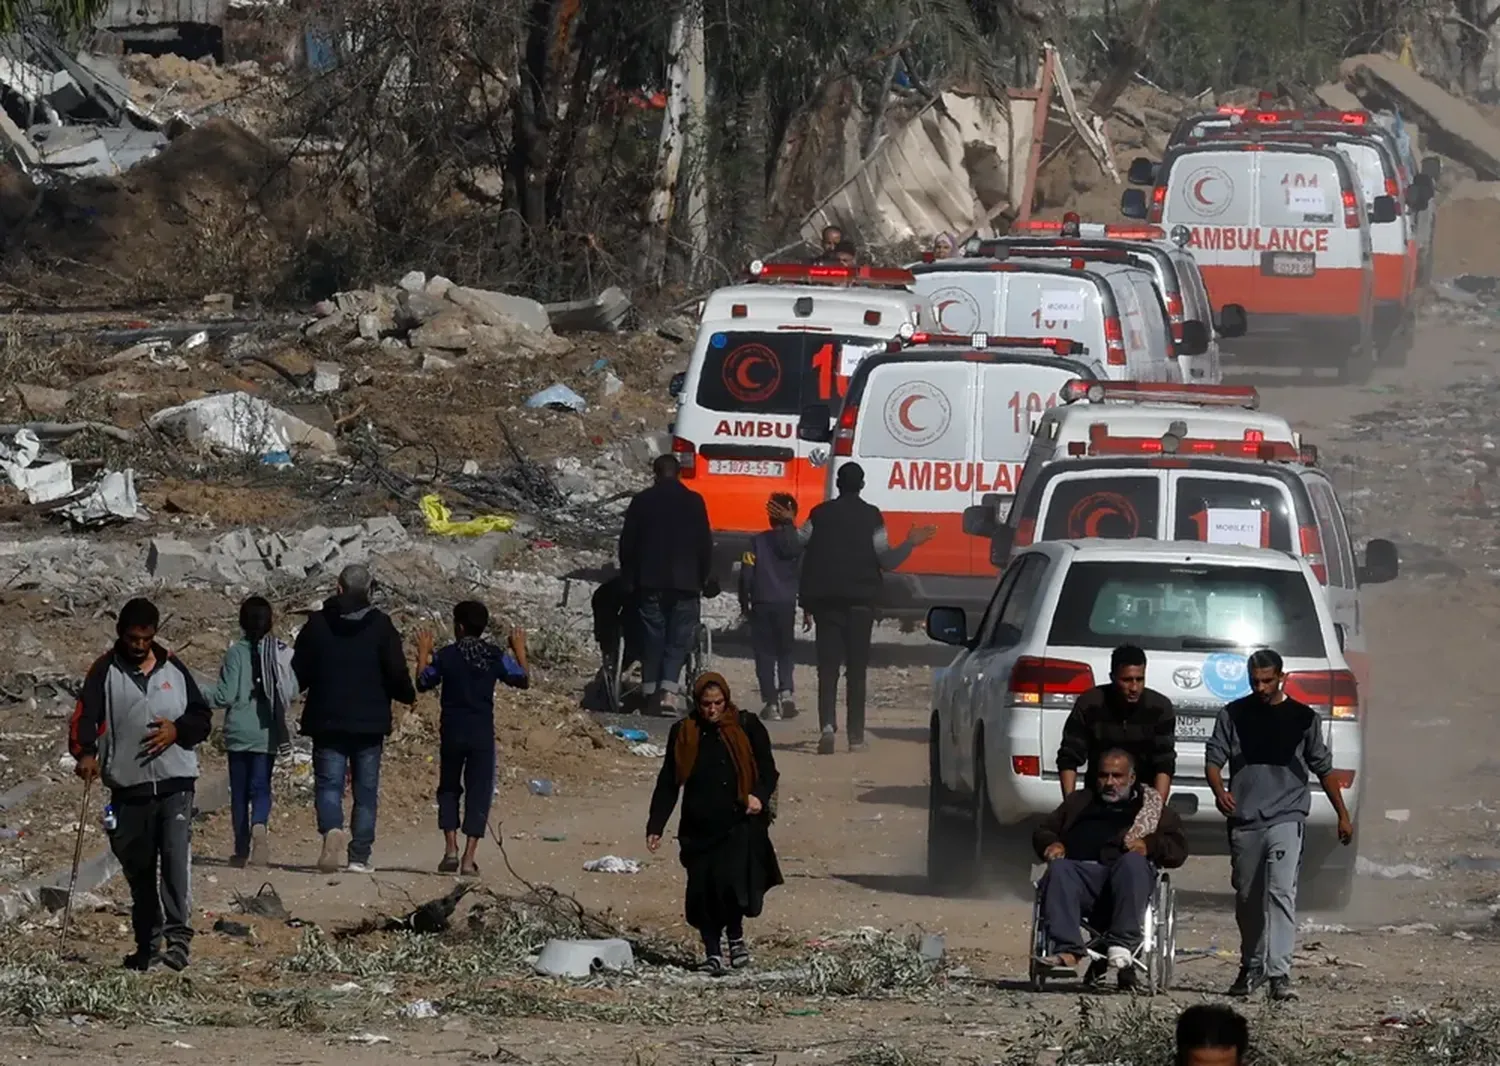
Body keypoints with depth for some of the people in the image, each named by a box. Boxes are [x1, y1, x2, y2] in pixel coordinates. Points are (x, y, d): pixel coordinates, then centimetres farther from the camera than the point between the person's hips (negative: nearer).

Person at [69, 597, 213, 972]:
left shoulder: (173, 669, 10)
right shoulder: (105, 672, 4)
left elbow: (202, 717, 14)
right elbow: (85, 716, -9)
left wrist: (177, 730, -8)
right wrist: (85, 753, -29)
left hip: (175, 783, -1)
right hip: (128, 786, 1)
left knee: (176, 856, -18)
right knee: (138, 869, 9)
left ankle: (178, 937, -22)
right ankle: (147, 943, 21)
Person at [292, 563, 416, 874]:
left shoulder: (317, 624, 0)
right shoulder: (380, 625, -4)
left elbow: (298, 673, 3)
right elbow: (397, 673, -5)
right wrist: (409, 696, 16)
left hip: (327, 720, 0)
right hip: (369, 720, 0)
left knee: (328, 782, 0)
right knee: (366, 789, 8)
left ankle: (332, 829, -29)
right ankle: (359, 856, 6)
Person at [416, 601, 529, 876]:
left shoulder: (446, 656, -6)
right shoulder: (496, 657, -3)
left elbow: (423, 683, 7)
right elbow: (522, 680, 9)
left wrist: (423, 654, 20)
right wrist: (519, 650, 23)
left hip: (451, 732, 0)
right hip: (482, 734, 0)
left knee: (449, 789, 17)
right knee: (479, 792, 4)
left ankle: (450, 850, 4)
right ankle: (468, 859, -3)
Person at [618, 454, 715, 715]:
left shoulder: (642, 501, 1)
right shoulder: (694, 502, -1)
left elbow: (627, 544, 3)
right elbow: (705, 544, 0)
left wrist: (629, 579, 12)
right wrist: (704, 579, 11)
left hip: (650, 583, 1)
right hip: (685, 584, -1)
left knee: (652, 639, 8)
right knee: (678, 640, -1)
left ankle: (650, 693, 6)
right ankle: (668, 690, -16)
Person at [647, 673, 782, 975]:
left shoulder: (747, 727, 2)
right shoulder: (683, 734, 7)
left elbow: (768, 771, 6)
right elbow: (667, 784, 11)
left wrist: (759, 795, -15)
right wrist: (656, 826, 6)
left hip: (739, 825, -3)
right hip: (699, 828, 3)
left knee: (731, 882, -18)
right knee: (702, 891, -2)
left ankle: (735, 936, 6)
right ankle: (712, 952, 12)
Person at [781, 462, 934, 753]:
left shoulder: (821, 514, 1)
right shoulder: (871, 517, -3)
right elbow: (886, 560, -6)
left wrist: (789, 523, 20)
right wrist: (911, 544, 8)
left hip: (826, 598, 0)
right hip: (861, 599, 0)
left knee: (828, 666, 0)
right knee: (856, 669, 7)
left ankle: (827, 725, -21)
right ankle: (856, 736, 5)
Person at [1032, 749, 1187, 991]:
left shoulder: (1152, 806, 30)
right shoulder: (1079, 802, 39)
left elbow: (1177, 849, 18)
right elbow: (1043, 831, 33)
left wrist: (1150, 845, -3)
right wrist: (1050, 844, 9)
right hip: (1080, 869, 2)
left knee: (1133, 863, -38)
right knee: (1058, 870, -33)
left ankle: (1121, 947, -47)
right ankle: (1068, 950, -49)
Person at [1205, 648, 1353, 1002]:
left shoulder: (1302, 718, 7)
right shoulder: (1234, 715, 9)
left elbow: (1323, 768, 14)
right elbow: (1214, 758, 5)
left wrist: (1343, 815, 13)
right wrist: (1220, 792, -17)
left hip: (1286, 817, -3)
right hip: (1244, 821, 3)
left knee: (1281, 893, -17)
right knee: (1247, 899, 11)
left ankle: (1279, 973, -22)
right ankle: (1251, 967, 28)